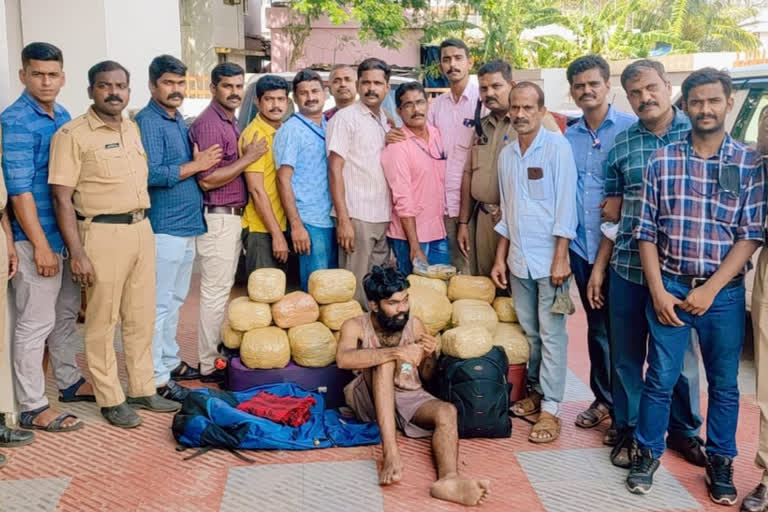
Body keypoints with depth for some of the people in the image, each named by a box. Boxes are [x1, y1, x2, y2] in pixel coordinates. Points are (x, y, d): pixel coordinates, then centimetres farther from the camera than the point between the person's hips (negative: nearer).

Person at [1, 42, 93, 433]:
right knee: (35, 322, -1)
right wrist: (40, 245, -20)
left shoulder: (64, 117, 10)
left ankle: (70, 382, 34)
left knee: (66, 313, 19)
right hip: (36, 237, -8)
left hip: (68, 232, 8)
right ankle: (32, 407, 9)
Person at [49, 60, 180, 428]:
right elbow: (62, 198, -12)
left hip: (142, 229, 7)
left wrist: (144, 227, 15)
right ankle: (110, 400, 15)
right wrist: (77, 253, -18)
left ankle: (143, 390, 26)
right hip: (104, 233, -7)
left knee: (141, 318, 13)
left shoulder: (133, 129, 13)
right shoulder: (72, 134, -8)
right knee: (103, 322, 3)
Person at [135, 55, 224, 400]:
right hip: (164, 226, -9)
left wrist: (203, 162, 4)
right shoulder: (148, 122, -13)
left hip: (187, 223, 9)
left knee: (175, 299, 18)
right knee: (160, 303, -3)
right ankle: (156, 377, 4)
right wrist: (197, 165, -15)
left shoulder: (178, 120, 15)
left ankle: (169, 360, 30)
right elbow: (152, 174, -23)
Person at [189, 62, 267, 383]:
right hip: (218, 219, -10)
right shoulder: (208, 123, -15)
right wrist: (248, 158, -17)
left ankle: (216, 351, 26)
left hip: (232, 216, 10)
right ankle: (209, 365, 6)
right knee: (215, 292, -3)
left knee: (221, 289, 16)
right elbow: (207, 179, -22)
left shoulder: (231, 122, 14)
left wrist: (248, 156, 6)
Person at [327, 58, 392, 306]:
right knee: (356, 286, -1)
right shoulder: (345, 118, -4)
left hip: (384, 218, 6)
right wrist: (343, 220, -15)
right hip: (356, 217, -6)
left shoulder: (387, 122, 14)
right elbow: (335, 170, -9)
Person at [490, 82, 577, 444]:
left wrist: (560, 259, -14)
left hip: (549, 258, -5)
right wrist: (500, 258, 13)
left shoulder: (557, 147, -6)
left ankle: (550, 409, 5)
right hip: (518, 260, 5)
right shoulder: (506, 155, 11)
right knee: (529, 331, 12)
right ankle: (535, 393, 25)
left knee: (551, 335, -1)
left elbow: (565, 204, -10)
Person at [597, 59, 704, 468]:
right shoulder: (621, 144, 5)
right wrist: (598, 267, 8)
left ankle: (684, 431, 32)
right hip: (628, 267, 2)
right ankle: (627, 431, 28)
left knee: (680, 356, 13)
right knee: (625, 357, 11)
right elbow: (613, 213, 10)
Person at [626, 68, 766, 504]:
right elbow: (647, 232, 1)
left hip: (725, 292, 0)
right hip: (669, 287, 0)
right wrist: (658, 292, -6)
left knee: (725, 384, 12)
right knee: (660, 378, 7)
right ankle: (648, 453, 25)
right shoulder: (662, 162, 1)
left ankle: (720, 462, 29)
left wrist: (710, 290, -12)